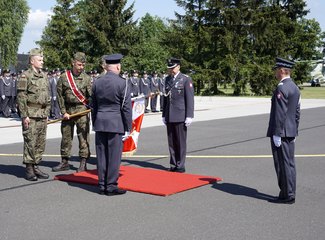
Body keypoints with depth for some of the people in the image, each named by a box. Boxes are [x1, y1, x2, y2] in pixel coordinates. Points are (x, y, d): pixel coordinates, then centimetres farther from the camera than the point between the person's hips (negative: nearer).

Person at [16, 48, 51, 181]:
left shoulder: (44, 76, 14)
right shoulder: (25, 76, -7)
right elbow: (21, 97, -11)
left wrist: (47, 114, 15)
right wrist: (24, 115, -15)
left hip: (42, 115, 7)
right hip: (30, 115, -7)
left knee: (41, 143, 9)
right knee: (30, 142, -3)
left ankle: (36, 167, 18)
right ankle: (29, 170, 4)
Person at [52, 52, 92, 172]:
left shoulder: (86, 78, 0)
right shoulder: (64, 77, 2)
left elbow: (91, 95, -3)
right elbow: (60, 96, 3)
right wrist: (64, 112, -2)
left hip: (82, 109, -2)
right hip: (67, 110, 2)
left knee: (83, 136, -3)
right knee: (66, 136, 9)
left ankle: (83, 163, 4)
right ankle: (65, 162, 21)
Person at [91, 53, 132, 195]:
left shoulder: (97, 83, 7)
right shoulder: (122, 83, -9)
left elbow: (93, 106, 13)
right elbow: (126, 107, -9)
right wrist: (128, 128, -2)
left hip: (100, 123, 5)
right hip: (116, 124, -5)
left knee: (101, 155, 9)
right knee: (114, 155, 1)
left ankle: (102, 185, 16)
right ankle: (111, 186, 5)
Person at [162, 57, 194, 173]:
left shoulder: (186, 79, -3)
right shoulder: (168, 79, 14)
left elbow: (190, 99, -7)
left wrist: (189, 116, -11)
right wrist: (164, 114, 15)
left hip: (180, 116, -5)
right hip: (169, 116, 5)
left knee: (180, 142, 0)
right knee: (171, 142, 8)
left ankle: (180, 165, 7)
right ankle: (173, 164, 16)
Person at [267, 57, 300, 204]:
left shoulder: (281, 88, -17)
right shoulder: (295, 88, 13)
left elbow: (280, 113, -21)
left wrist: (276, 134, -19)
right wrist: (294, 131, 20)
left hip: (281, 133, -10)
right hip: (290, 132, 10)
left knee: (283, 164, -4)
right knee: (289, 163, 13)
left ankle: (287, 196, 2)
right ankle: (289, 194, 20)